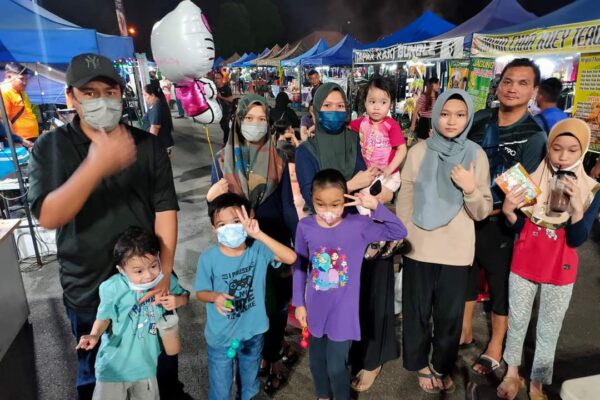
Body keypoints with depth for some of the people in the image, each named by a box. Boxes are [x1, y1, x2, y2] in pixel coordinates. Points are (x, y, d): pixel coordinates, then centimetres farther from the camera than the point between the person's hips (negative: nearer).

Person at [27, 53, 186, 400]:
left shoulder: (148, 145, -3)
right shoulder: (49, 148, -6)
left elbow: (165, 208, -8)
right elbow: (48, 216, -20)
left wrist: (164, 271, -17)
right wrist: (97, 166, -35)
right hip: (88, 289, -1)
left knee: (163, 354, 23)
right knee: (96, 372, 19)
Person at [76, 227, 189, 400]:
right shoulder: (112, 289, -23)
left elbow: (184, 295, 4)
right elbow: (105, 316, -7)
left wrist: (176, 301, -18)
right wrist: (95, 335, -25)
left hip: (146, 361, 3)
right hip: (115, 363, -3)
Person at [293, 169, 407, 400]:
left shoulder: (358, 225, -16)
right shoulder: (305, 226, -11)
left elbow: (399, 232, -17)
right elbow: (299, 267, -1)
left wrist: (375, 206, -28)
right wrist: (299, 303, 4)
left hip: (343, 311, -3)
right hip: (315, 308, 3)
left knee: (337, 366, 7)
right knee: (316, 361, 21)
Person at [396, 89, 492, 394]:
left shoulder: (476, 155, -2)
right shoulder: (418, 151, -3)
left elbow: (482, 212, -2)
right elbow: (404, 200, 2)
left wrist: (471, 189, -21)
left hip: (456, 250, 1)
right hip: (418, 247, 0)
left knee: (450, 313, 15)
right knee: (417, 310, 14)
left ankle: (442, 366, 39)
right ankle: (420, 363, 38)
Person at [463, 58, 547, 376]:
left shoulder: (534, 136, -12)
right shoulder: (479, 120, 0)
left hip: (499, 224, -4)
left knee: (500, 284, 11)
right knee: (465, 274, 18)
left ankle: (495, 347, 31)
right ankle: (464, 331, 39)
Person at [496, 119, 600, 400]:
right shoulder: (530, 178, -8)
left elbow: (577, 240, -14)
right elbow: (518, 227, -4)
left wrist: (577, 207, -30)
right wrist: (508, 211, -25)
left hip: (560, 270, 0)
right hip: (524, 264, 1)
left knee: (549, 330, 13)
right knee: (517, 321, 14)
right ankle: (512, 372, 33)